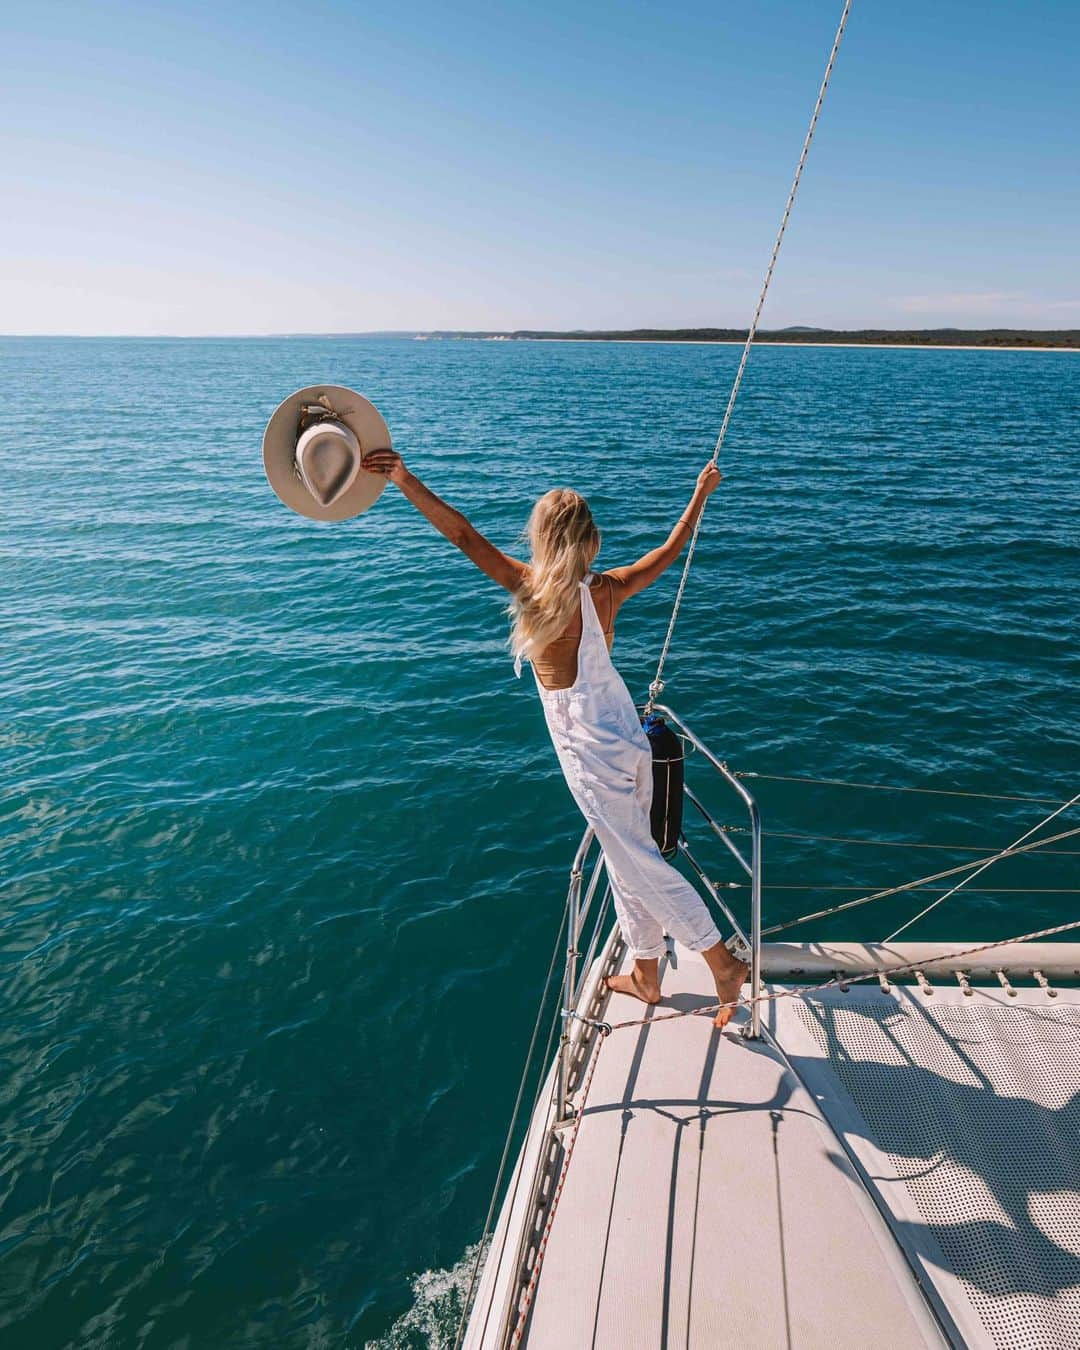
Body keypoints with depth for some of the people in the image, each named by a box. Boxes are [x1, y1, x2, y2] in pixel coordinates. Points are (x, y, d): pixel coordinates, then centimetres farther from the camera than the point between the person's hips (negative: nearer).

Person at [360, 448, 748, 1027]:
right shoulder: (607, 589, -4)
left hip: (590, 749, -7)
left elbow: (464, 535, -21)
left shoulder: (536, 589, -19)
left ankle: (724, 962, 15)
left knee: (637, 864, 7)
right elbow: (670, 549, 11)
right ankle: (645, 975, 35)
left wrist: (404, 480, -18)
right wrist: (701, 495, 24)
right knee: (631, 856, 19)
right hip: (625, 735, 7)